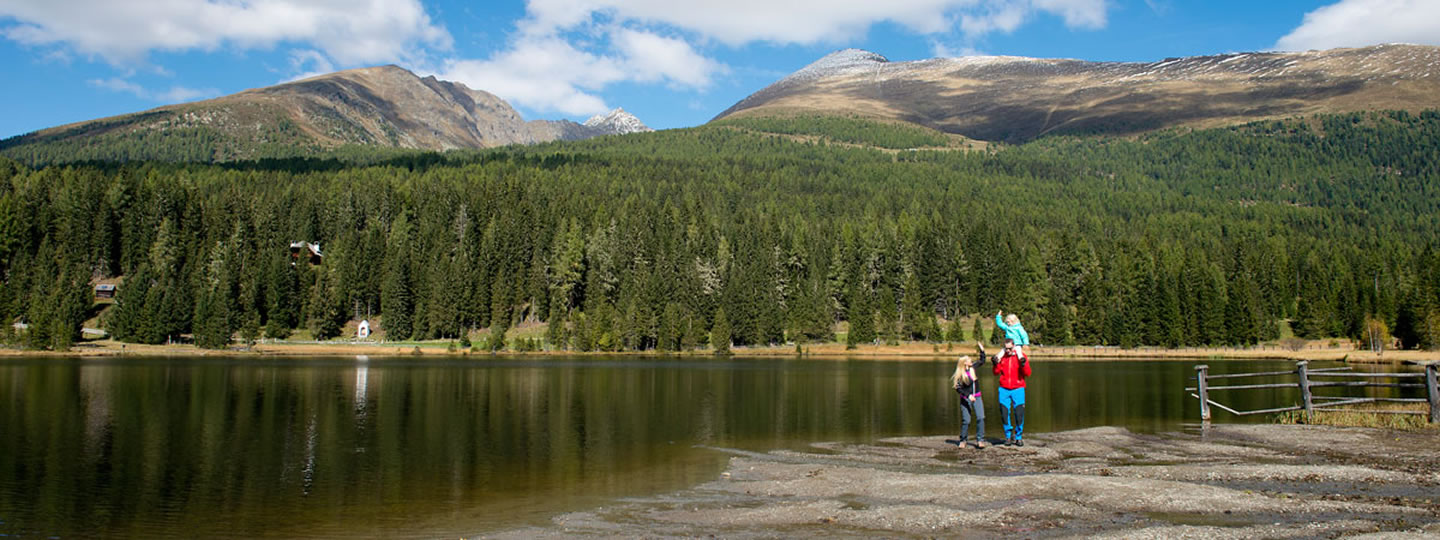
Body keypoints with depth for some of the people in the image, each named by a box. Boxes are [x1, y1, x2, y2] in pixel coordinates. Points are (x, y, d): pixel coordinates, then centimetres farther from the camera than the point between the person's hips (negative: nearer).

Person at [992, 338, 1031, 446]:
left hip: (1018, 389, -2)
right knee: (1004, 414, 0)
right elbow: (996, 372, 8)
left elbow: (1027, 373, -5)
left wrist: (1023, 364, -22)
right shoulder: (1002, 356, 6)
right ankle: (1008, 435, 14)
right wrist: (996, 363, -9)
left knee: (1019, 414, -5)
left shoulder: (1021, 356, -1)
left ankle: (1019, 437, 9)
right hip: (1004, 389, 2)